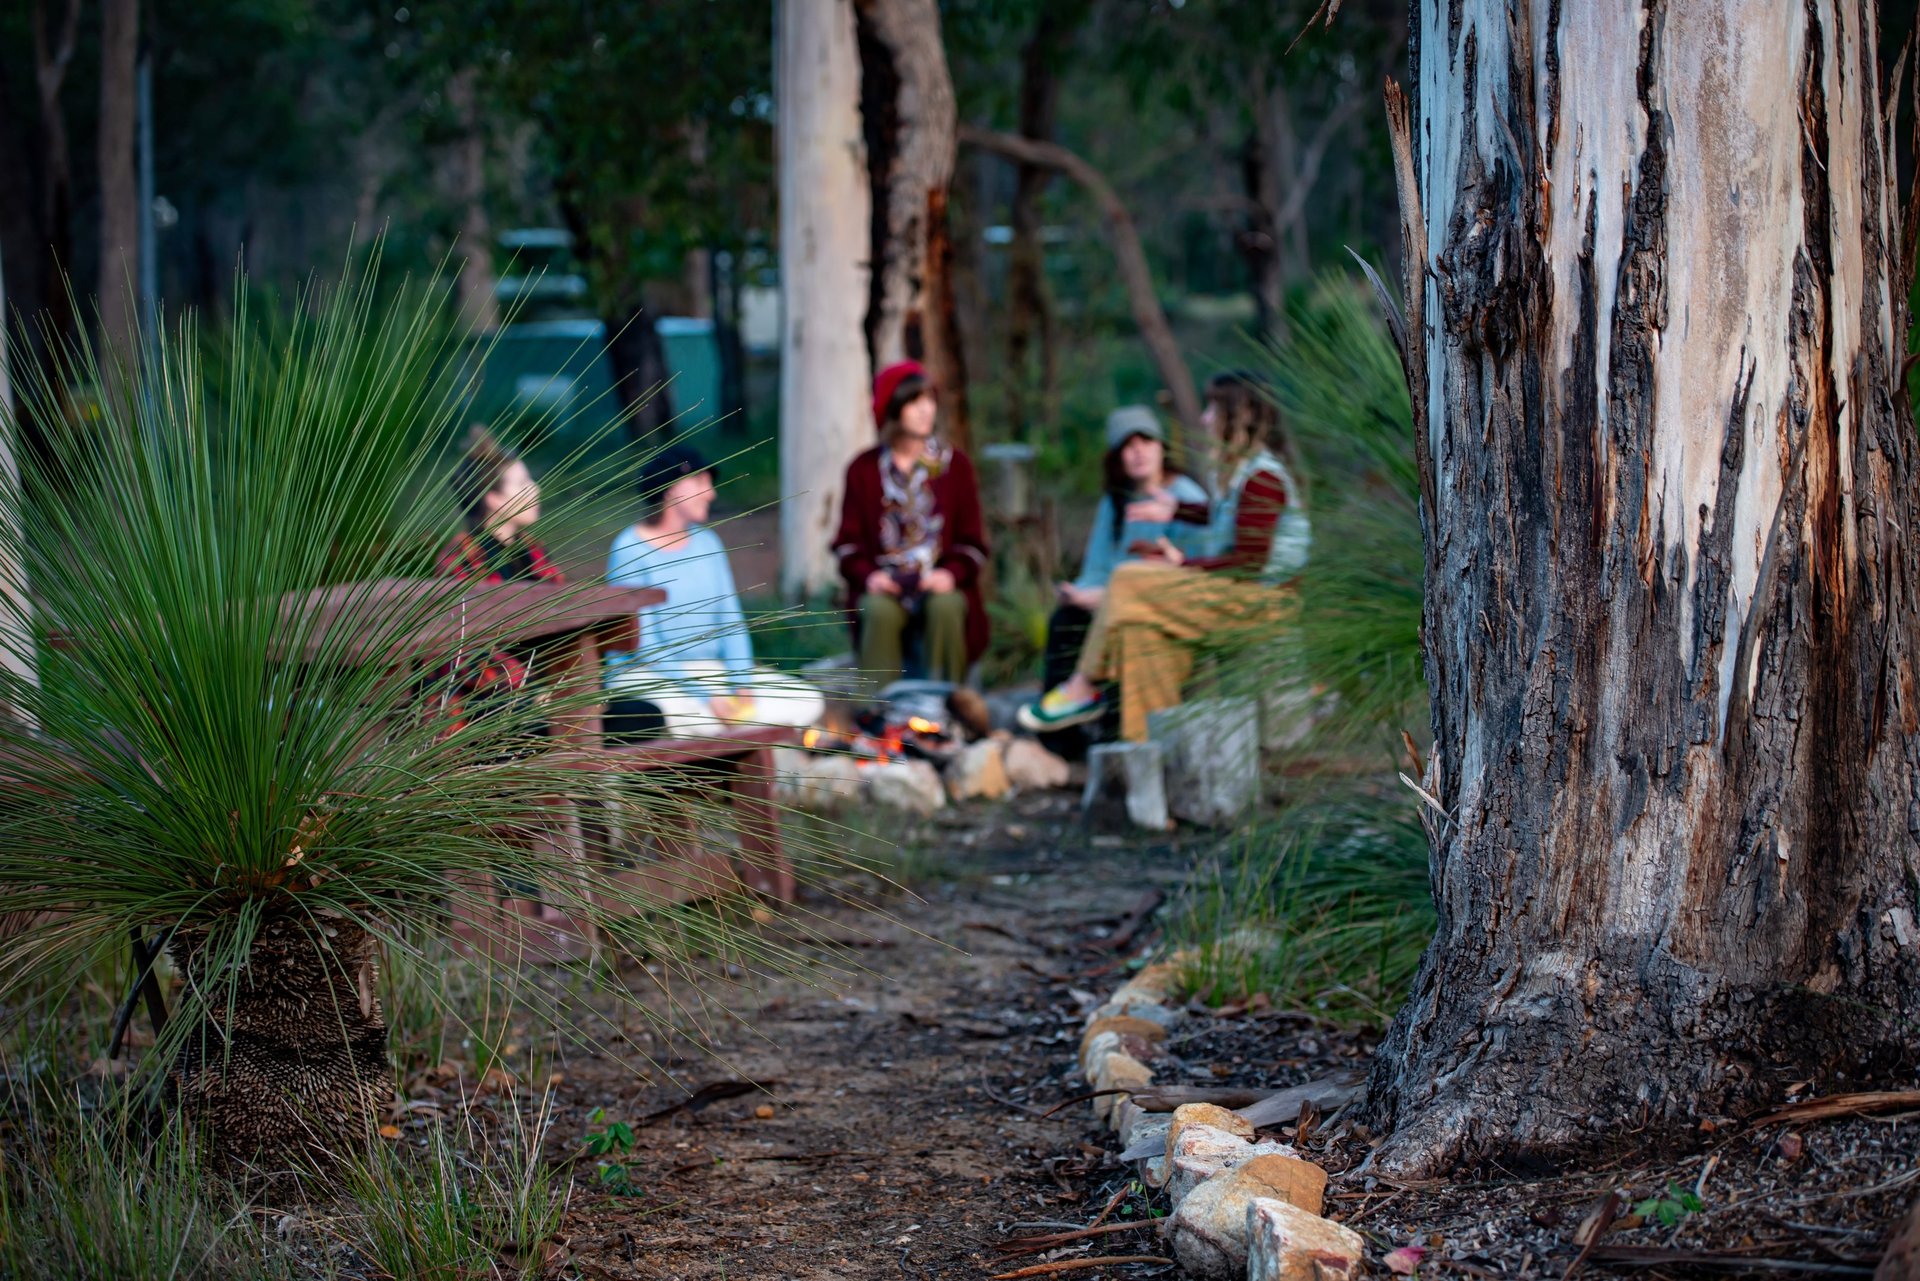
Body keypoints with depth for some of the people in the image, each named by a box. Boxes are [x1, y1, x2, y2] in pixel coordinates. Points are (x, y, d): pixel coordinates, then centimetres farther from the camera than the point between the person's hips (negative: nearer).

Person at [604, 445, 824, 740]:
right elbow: (644, 641, -15)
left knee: (807, 702, -10)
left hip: (711, 669, 7)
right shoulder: (631, 550, -9)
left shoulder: (707, 542, 11)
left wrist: (742, 682, -9)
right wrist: (703, 695, -21)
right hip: (649, 675, -7)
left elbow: (730, 618, 8)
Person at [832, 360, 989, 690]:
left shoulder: (955, 464, 9)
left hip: (940, 585, 0)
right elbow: (848, 542, 5)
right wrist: (867, 576, -15)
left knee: (945, 607, -33)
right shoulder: (864, 469, 9)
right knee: (879, 611, -33)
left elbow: (973, 541, 6)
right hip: (884, 586, 0)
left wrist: (952, 573, -14)